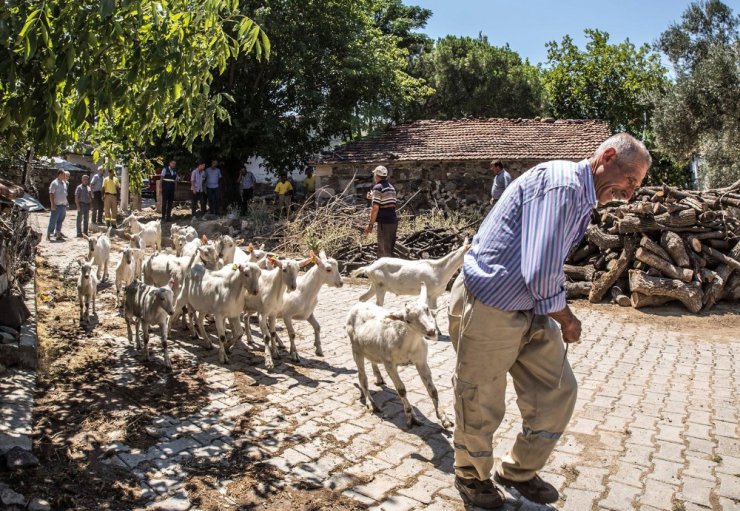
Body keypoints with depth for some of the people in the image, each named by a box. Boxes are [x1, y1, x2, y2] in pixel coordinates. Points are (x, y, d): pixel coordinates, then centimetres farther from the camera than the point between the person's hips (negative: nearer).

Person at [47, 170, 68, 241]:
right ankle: (48, 235, 4)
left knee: (60, 220, 9)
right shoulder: (54, 183, -8)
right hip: (57, 205, -7)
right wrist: (52, 204, -18)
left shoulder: (64, 183, 15)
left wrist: (66, 203, 17)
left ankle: (58, 235, 13)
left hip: (63, 205, 7)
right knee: (53, 220, -3)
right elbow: (51, 194, -12)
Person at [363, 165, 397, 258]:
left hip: (384, 223, -8)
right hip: (393, 221, 8)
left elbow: (375, 208, -16)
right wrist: (373, 197, 32)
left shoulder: (377, 188, -9)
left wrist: (370, 225, -13)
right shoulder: (391, 187, 16)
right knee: (389, 250, 17)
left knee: (384, 252, -4)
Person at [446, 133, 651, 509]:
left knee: (558, 391, 14)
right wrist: (565, 318, -10)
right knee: (481, 405, 9)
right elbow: (540, 274, -28)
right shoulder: (561, 184, -23)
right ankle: (471, 477, 37)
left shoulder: (580, 198, 11)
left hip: (530, 309, 10)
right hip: (487, 308, -9)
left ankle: (519, 472, 36)